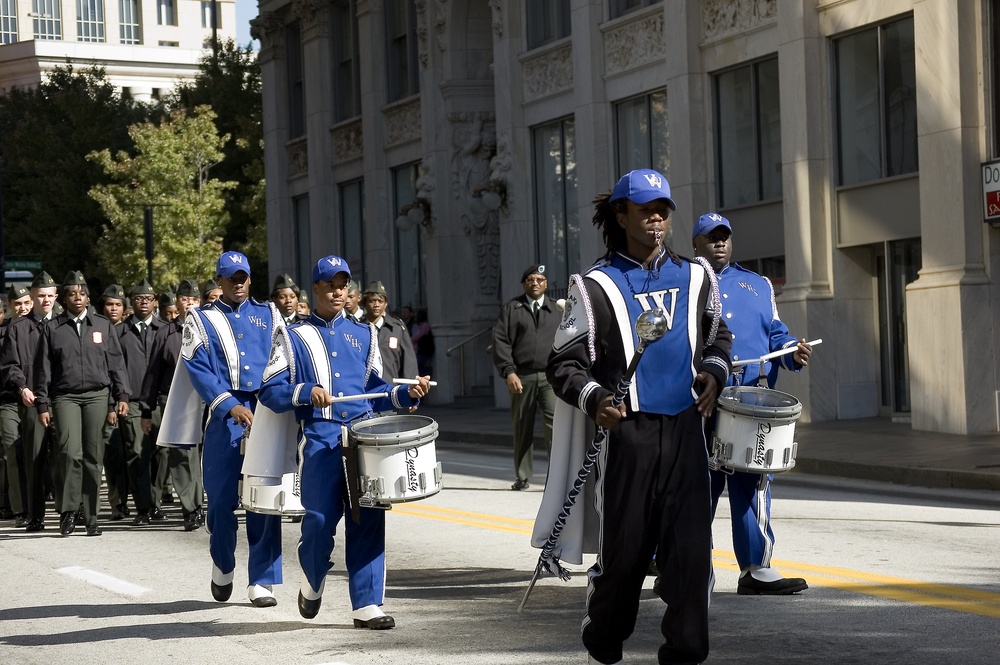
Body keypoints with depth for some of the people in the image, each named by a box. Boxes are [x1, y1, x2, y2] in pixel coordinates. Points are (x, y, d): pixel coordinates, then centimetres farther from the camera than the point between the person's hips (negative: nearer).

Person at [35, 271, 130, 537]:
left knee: (93, 457, 1)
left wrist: (122, 395, 3)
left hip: (97, 396, 1)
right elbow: (44, 369, 8)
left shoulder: (103, 325, 12)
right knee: (70, 453, -17)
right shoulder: (52, 328, 9)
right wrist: (43, 404, 2)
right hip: (65, 397, -1)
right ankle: (68, 511, -3)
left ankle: (91, 518, 7)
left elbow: (116, 363, 12)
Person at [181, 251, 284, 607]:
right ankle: (223, 566, 27)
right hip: (224, 417, -1)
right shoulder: (201, 319, 8)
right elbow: (198, 370, -3)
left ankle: (261, 581, 3)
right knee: (221, 498, 1)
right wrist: (230, 406, -15)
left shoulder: (267, 314, 16)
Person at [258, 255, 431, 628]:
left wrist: (407, 394, 4)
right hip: (320, 440, -3)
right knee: (320, 520, -6)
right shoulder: (294, 337, 7)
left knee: (368, 520, -3)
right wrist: (306, 392, -17)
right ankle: (312, 584, 23)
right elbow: (269, 392, 0)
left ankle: (367, 605, 2)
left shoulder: (363, 335, 19)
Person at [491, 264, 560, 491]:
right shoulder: (511, 309, 7)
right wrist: (509, 371, -10)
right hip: (521, 377, 0)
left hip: (550, 376, 0)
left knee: (554, 421, -16)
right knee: (522, 428, 6)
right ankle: (522, 478, 16)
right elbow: (500, 341, 0)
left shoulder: (556, 310, 11)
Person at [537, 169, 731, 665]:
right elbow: (565, 364, -1)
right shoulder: (595, 287, 0)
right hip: (627, 433, -3)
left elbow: (717, 338, 24)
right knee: (623, 551, 3)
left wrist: (713, 372, 3)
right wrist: (594, 399, -19)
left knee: (690, 550, -5)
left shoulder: (695, 276, 12)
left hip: (685, 431, 3)